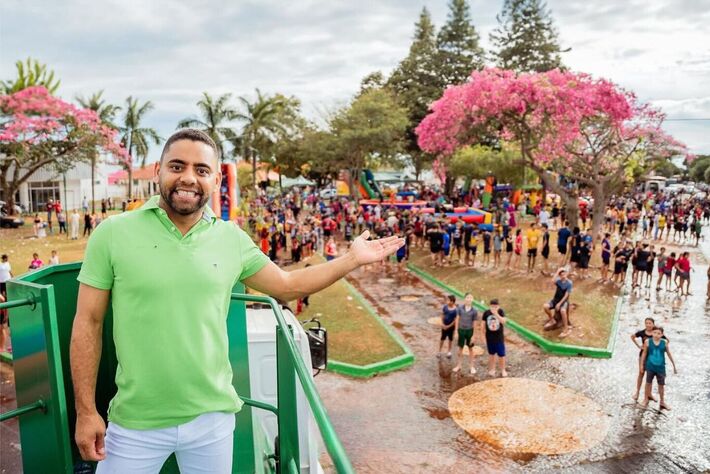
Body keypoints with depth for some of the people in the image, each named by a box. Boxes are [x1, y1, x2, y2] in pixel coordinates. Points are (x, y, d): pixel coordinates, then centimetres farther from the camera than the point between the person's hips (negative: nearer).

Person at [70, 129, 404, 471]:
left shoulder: (232, 238, -1)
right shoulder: (113, 233, -8)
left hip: (213, 417, 2)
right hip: (135, 424, -2)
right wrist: (86, 411, -5)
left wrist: (352, 259, 5)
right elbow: (88, 323, -4)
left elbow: (287, 286, 8)